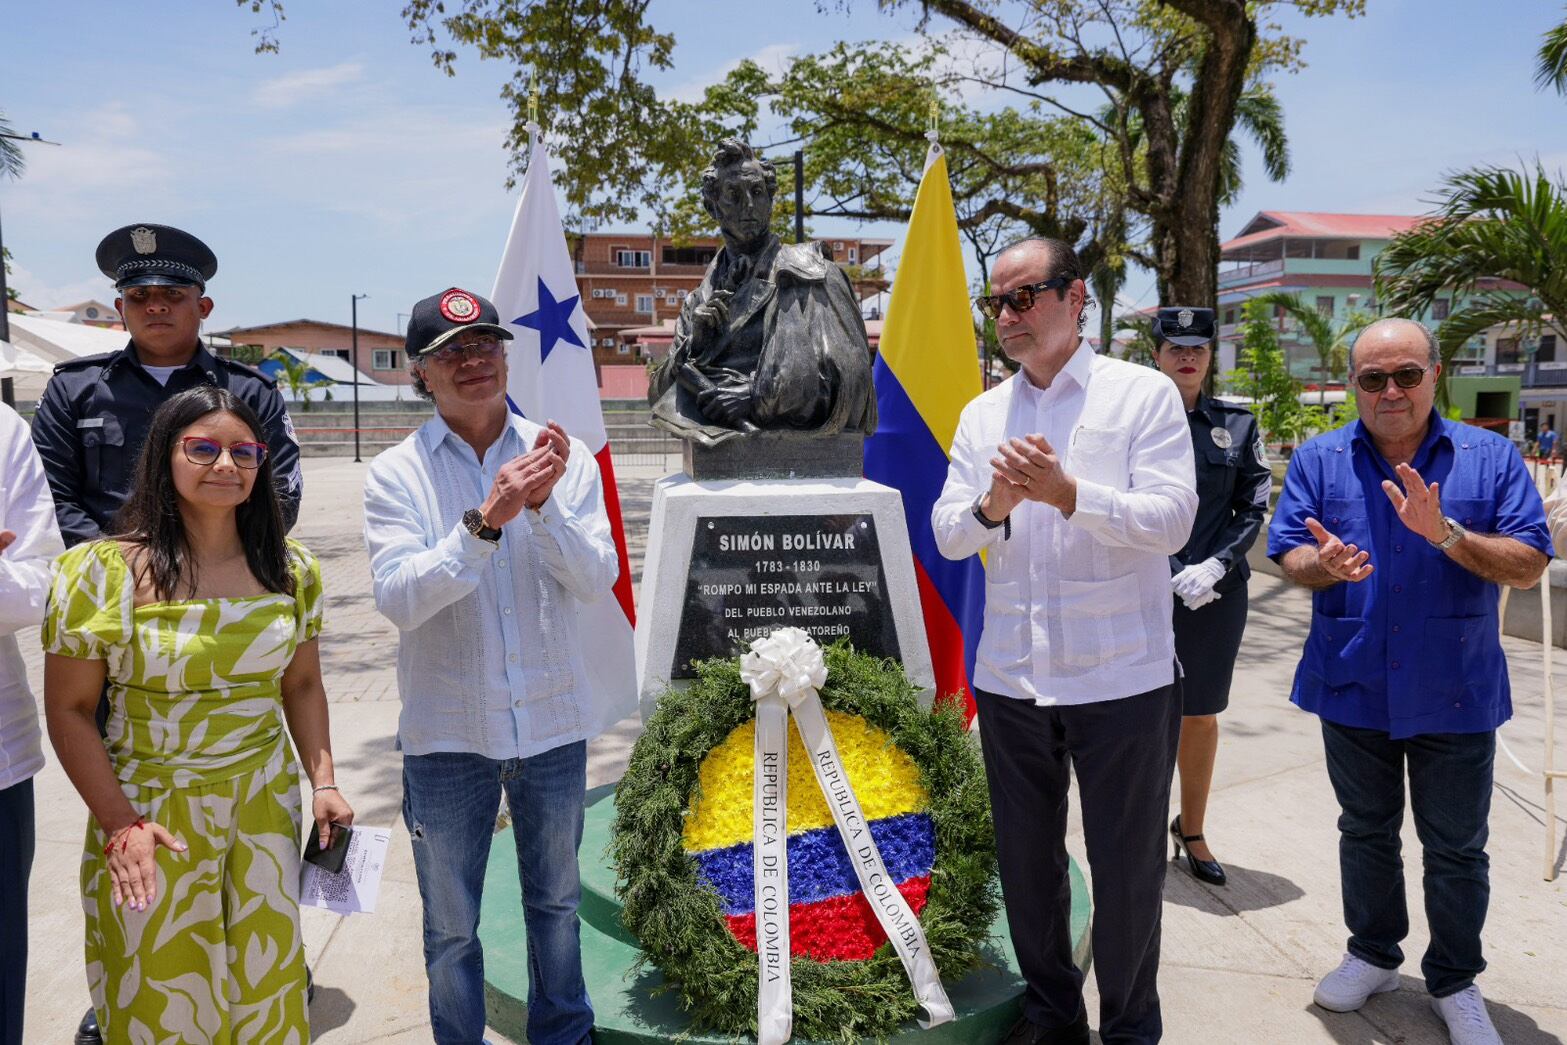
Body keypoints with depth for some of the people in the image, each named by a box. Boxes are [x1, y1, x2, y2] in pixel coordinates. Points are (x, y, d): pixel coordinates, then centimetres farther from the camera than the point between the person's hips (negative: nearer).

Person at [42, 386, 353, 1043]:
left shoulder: (290, 569, 1)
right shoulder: (104, 571, -10)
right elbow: (70, 710, -7)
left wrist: (322, 781, -1)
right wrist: (119, 824, -13)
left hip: (266, 807, 3)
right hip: (151, 818, -3)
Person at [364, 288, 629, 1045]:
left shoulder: (563, 458, -4)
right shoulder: (396, 473, -7)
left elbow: (599, 581, -11)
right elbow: (397, 599, -19)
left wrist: (545, 506, -27)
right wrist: (485, 522, -30)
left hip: (553, 724, 2)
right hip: (448, 734, -1)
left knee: (555, 903, 21)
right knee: (450, 926, 15)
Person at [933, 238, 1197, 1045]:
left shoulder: (1144, 395, -3)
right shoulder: (982, 415, 10)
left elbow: (1172, 518, -13)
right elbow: (947, 534, 3)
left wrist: (1068, 494, -27)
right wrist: (991, 507, -19)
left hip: (1123, 677, -4)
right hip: (1010, 677, 4)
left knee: (1127, 866, 8)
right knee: (1026, 859, 16)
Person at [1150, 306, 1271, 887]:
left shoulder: (1237, 424, 6)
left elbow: (1254, 508, 5)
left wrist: (1214, 566, -10)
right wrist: (1173, 574, -13)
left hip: (1217, 592, 2)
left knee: (1201, 715, 11)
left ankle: (1192, 830, 27)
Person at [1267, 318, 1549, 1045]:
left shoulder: (1491, 458, -4)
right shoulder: (1318, 460, -1)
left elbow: (1529, 565, -10)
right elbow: (1288, 554, -6)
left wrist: (1445, 533, -26)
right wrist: (1323, 565, -28)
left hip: (1455, 693, -1)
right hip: (1354, 686, 1)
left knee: (1456, 849, 11)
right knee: (1366, 830, 18)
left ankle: (1454, 983, 30)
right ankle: (1372, 954, 37)